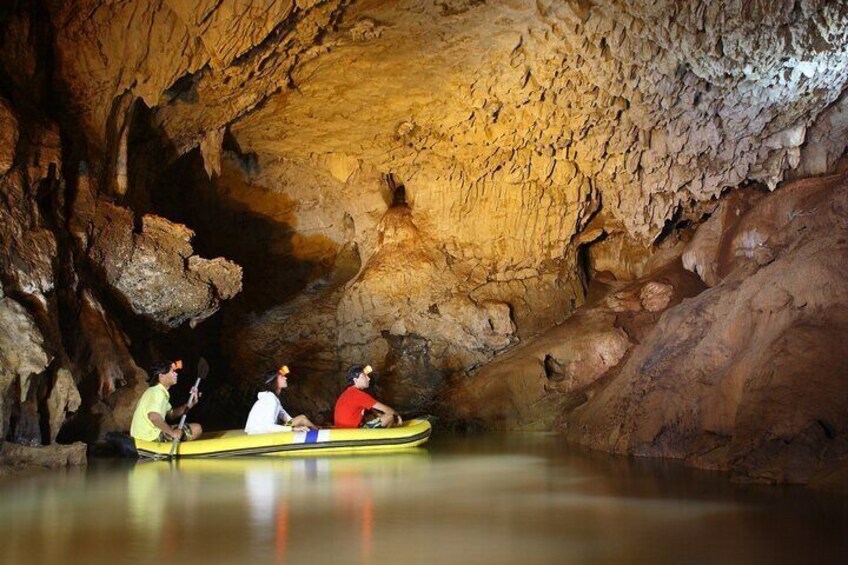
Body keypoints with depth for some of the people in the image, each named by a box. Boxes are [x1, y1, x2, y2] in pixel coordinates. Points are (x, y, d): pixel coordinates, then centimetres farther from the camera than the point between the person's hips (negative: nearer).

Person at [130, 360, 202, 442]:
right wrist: (172, 432, -25)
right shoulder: (157, 392, -15)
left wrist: (189, 404, 9)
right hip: (152, 437, -10)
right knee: (197, 429, -10)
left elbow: (170, 414, 20)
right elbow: (153, 416, -34)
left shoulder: (161, 392, 17)